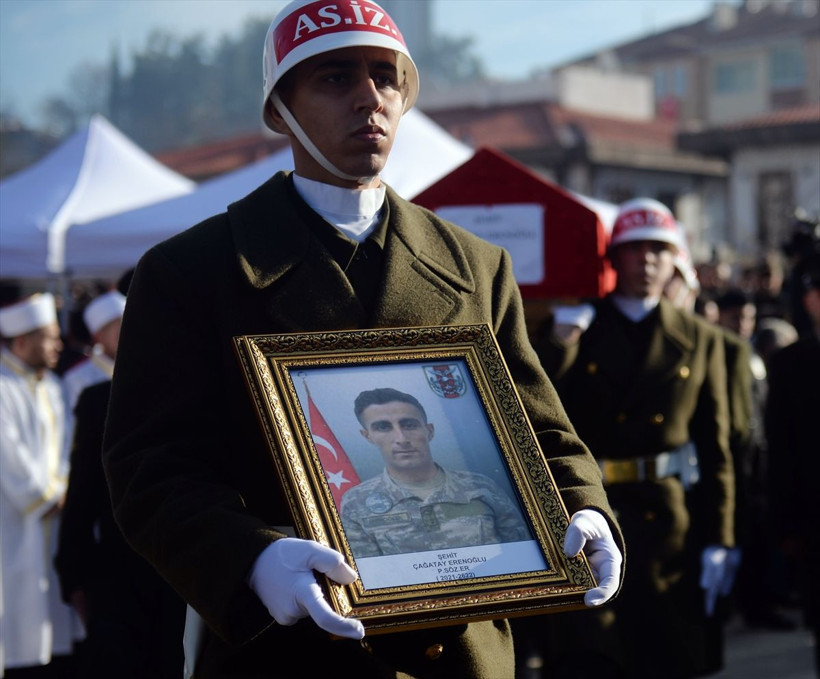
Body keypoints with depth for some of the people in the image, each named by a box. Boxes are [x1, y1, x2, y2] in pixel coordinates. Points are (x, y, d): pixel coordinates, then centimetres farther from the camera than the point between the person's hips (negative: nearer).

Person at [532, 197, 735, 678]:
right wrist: (559, 344, -15)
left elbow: (715, 449, 7)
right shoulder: (576, 330, 6)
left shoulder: (701, 341, 9)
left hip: (668, 523, 2)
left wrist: (717, 541, 2)